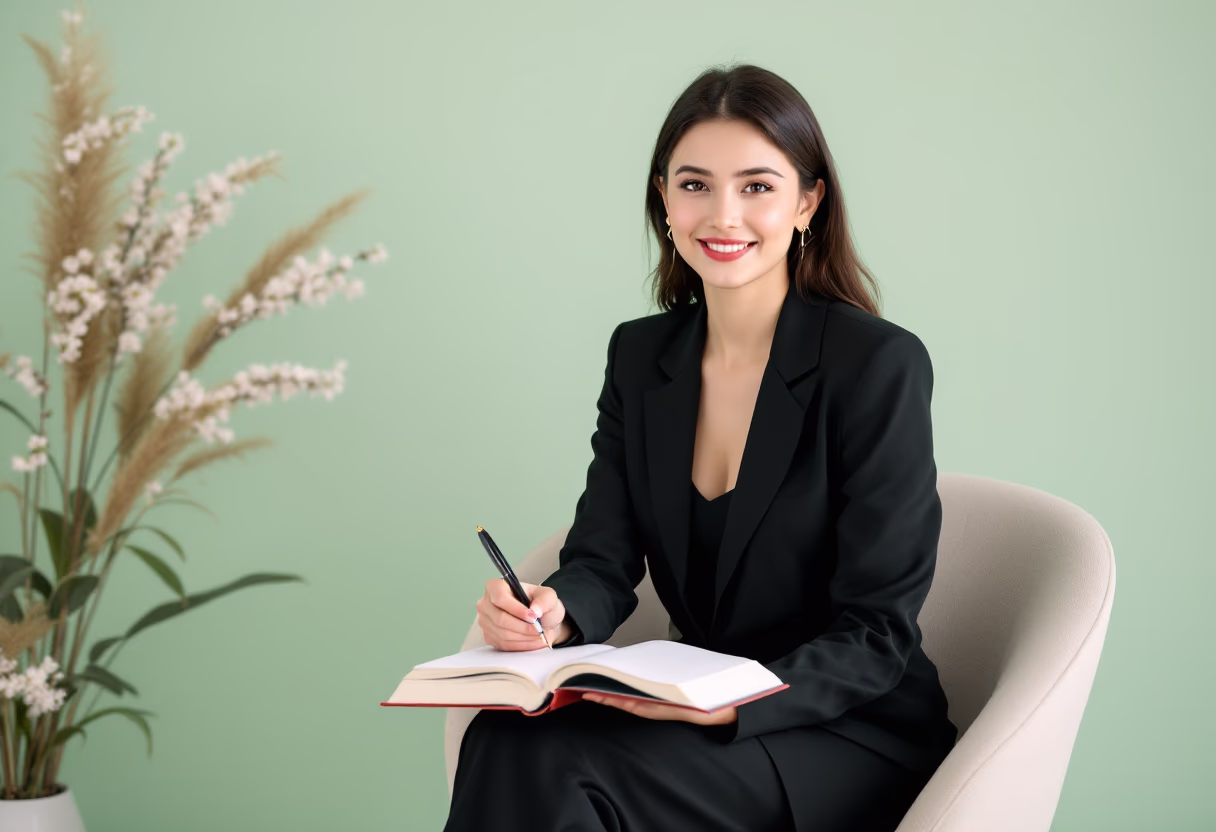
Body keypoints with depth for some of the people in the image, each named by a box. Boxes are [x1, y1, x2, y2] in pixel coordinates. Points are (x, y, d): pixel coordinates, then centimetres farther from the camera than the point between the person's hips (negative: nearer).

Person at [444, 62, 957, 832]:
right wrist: (553, 610, -23)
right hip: (699, 711, 5)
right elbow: (604, 558, 1)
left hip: (854, 736, -4)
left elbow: (879, 633, -14)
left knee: (556, 763, -28)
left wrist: (737, 704, -30)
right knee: (508, 738, -25)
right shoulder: (640, 353, 6)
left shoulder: (880, 364, -13)